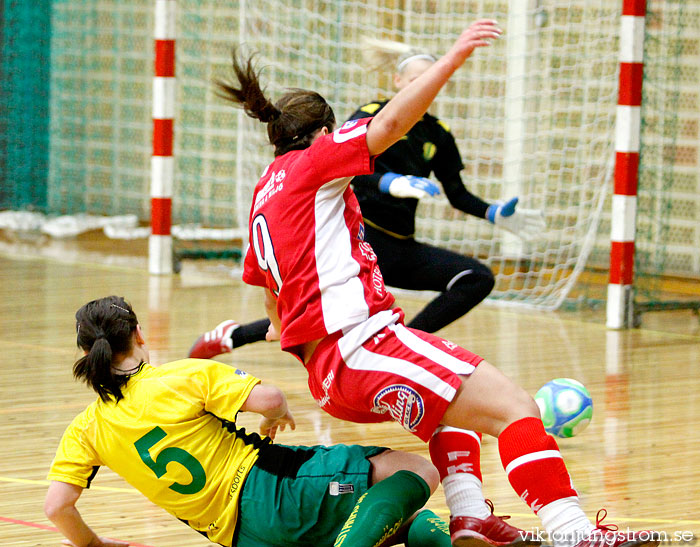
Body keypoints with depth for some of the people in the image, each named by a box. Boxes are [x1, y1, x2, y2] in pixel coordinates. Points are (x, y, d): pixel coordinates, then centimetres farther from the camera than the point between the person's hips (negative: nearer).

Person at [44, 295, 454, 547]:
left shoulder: (85, 432, 4)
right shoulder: (185, 377, -8)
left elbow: (57, 506, -3)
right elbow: (268, 398, -16)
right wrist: (277, 415, 9)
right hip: (271, 488, -5)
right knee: (420, 472, -13)